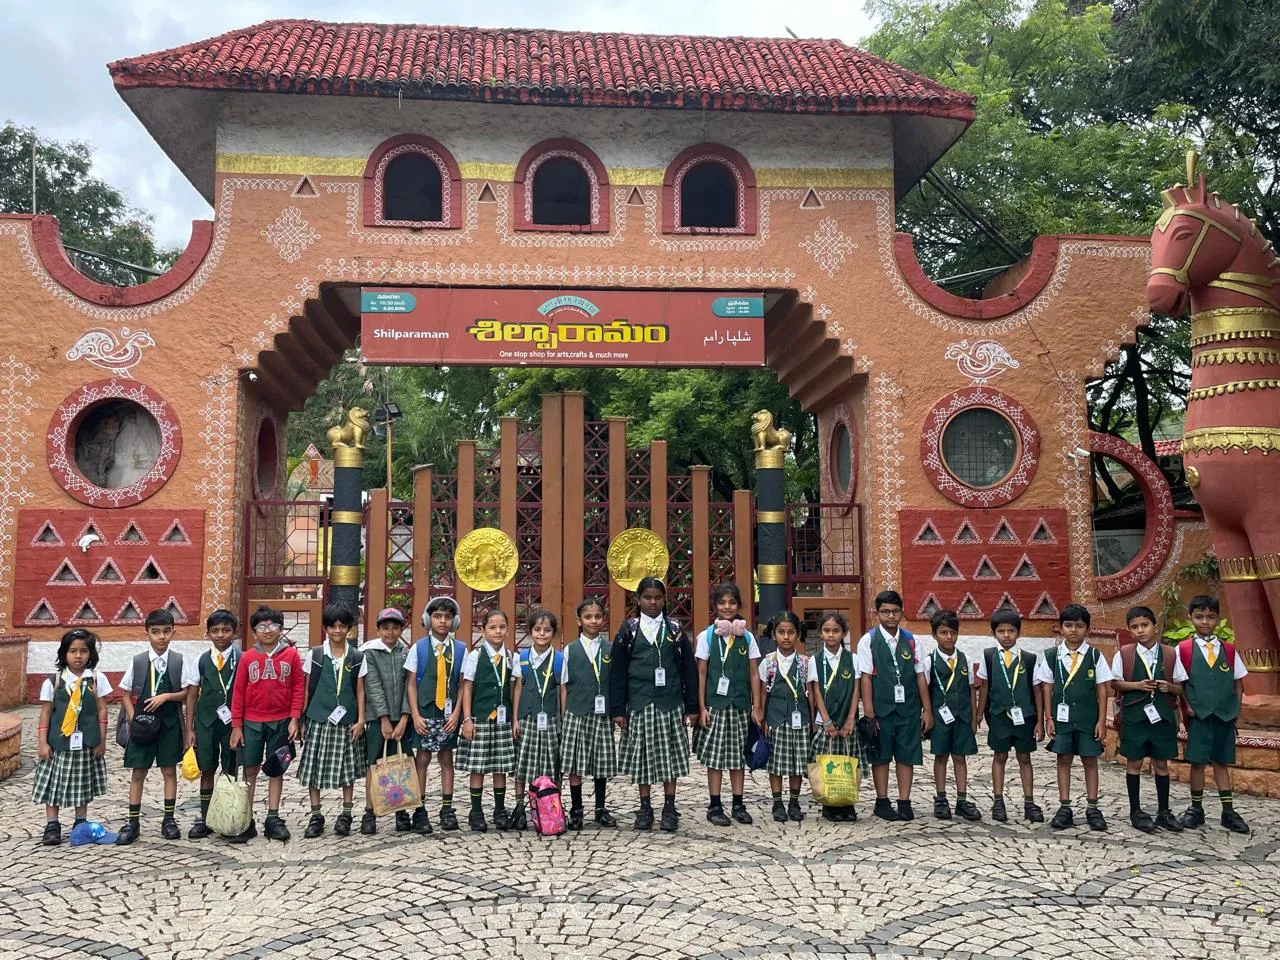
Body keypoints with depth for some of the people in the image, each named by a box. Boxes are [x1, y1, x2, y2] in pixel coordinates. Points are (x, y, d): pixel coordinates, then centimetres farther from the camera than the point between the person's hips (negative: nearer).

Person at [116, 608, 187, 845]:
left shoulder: (179, 661, -2)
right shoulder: (137, 661, -1)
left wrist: (166, 696, -16)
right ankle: (133, 823, 10)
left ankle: (169, 820, 15)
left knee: (169, 770, 7)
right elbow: (127, 695, 3)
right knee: (138, 773, 3)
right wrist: (133, 720, -7)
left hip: (170, 724, 0)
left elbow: (187, 693, 0)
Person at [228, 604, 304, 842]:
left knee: (276, 770, 7)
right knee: (250, 770, 5)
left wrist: (295, 718, -6)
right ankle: (247, 821, 12)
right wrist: (236, 726, 0)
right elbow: (238, 692, 2)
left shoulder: (291, 655, -2)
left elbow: (298, 688, 1)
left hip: (281, 722, 0)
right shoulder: (248, 657, -1)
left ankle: (273, 820, 14)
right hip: (252, 723, 0)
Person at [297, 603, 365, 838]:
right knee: (314, 767, 2)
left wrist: (360, 720, -3)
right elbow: (307, 689, 5)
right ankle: (316, 816, 13)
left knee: (348, 768, 6)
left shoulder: (356, 657, 2)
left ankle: (346, 815, 18)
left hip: (346, 721, 0)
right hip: (318, 719, 0)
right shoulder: (315, 655, 1)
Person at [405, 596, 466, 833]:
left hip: (449, 714, 1)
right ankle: (420, 811, 5)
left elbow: (463, 685, 4)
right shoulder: (418, 648, 1)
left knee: (446, 759, 7)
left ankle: (447, 809, 13)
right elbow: (411, 684, 0)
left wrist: (456, 713, -5)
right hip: (424, 713, -1)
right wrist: (415, 715, -7)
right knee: (421, 759, 0)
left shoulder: (460, 649, 3)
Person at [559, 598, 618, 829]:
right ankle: (576, 810, 11)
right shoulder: (570, 650, 4)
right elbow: (564, 686, 5)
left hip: (602, 715, 1)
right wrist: (563, 716, 1)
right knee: (575, 765, 0)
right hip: (576, 714, -1)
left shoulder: (611, 649, 4)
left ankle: (601, 808, 19)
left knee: (602, 763, 6)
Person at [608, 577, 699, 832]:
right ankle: (645, 808, 16)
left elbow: (688, 668, 5)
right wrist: (618, 709, -2)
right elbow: (617, 672, 2)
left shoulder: (675, 629, 4)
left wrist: (692, 706, 1)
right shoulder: (629, 630, 3)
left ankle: (669, 808, 13)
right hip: (640, 703, 0)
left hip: (669, 703, 0)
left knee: (670, 756, 3)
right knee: (642, 756, 5)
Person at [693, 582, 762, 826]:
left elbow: (754, 673, 6)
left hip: (739, 705, 2)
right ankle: (714, 806, 9)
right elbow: (701, 674, -1)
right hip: (715, 704, -2)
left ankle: (738, 804, 17)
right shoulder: (707, 636, -1)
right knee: (715, 755, 1)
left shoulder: (747, 637, 4)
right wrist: (701, 707, -6)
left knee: (738, 755, 8)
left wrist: (757, 706, 2)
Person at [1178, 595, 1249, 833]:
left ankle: (1228, 811, 14)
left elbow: (1238, 681, 11)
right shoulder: (1183, 650, -3)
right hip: (1198, 715, -2)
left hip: (1225, 715, 2)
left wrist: (1236, 709, 5)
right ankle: (1196, 809, 15)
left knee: (1221, 761, 9)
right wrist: (1186, 706, -9)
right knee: (1197, 762, 3)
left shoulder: (1229, 650, 5)